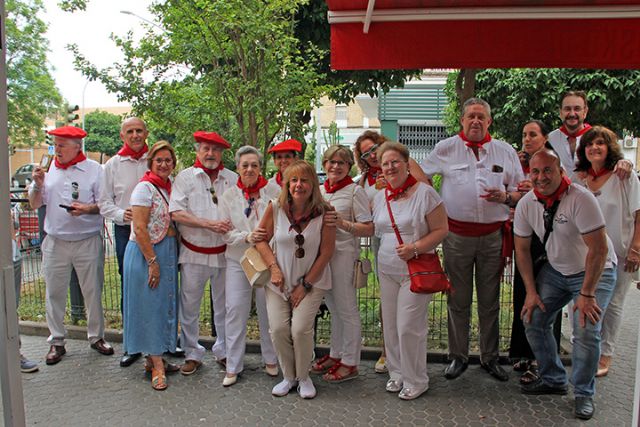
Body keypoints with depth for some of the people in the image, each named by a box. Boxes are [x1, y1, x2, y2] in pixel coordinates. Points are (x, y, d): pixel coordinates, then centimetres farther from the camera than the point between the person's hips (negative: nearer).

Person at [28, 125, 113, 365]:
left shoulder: (94, 170, -2)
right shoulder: (48, 169, 6)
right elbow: (34, 205, 8)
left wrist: (86, 208, -20)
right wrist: (38, 185, -9)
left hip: (88, 241, -2)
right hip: (55, 242, 3)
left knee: (93, 291, 6)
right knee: (54, 293, 8)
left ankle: (96, 336, 23)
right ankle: (56, 341, 22)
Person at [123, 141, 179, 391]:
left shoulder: (170, 187, 10)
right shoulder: (145, 188, -12)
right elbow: (140, 229, -18)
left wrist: (174, 256, 10)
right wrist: (152, 261, -20)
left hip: (169, 252, 8)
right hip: (146, 252, -8)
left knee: (164, 304, 12)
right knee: (150, 305, 0)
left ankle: (153, 358, 25)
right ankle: (157, 366, 7)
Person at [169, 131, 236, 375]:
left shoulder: (233, 179, 6)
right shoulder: (185, 177, 1)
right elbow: (176, 213, -9)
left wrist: (232, 227, -14)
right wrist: (209, 224, -18)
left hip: (224, 252, 2)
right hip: (194, 253, -1)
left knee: (224, 306, 11)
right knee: (189, 306, 6)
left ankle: (223, 352, 27)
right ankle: (192, 354, 23)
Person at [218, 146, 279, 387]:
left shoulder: (274, 193, -2)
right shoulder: (228, 197, 3)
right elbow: (226, 233, -1)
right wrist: (247, 237, -18)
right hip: (238, 261, 1)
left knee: (268, 311, 9)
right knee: (235, 311, 0)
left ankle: (270, 359, 28)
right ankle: (233, 366, 13)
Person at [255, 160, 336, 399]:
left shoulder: (323, 212, -14)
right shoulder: (275, 208, -9)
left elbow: (326, 251, -9)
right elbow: (261, 240, 4)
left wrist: (306, 284, -8)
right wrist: (274, 267, -8)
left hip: (312, 281, -2)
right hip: (279, 280, 2)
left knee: (301, 328, -14)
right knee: (278, 328, -6)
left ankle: (303, 377, 13)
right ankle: (288, 377, 19)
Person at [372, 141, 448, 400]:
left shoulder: (424, 193, -10)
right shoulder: (380, 197, 9)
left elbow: (441, 229, -11)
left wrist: (414, 248, -20)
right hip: (387, 270, 6)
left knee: (408, 326, -5)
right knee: (390, 325, 11)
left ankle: (416, 381, 13)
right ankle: (397, 372, 28)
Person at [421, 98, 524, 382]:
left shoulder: (506, 151, 8)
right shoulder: (445, 149, 5)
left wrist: (505, 196, -11)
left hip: (493, 235, 1)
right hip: (457, 235, -1)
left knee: (490, 302, 9)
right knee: (458, 300, 7)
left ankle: (490, 358, 24)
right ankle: (458, 356, 20)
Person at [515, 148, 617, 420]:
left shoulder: (580, 199, -26)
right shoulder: (526, 204, -9)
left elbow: (599, 249, -25)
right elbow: (522, 248, 0)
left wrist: (587, 294, -23)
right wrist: (531, 291, -3)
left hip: (594, 272, -5)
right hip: (556, 270, 5)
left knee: (586, 331, -17)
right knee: (533, 319, -2)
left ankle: (584, 394, 7)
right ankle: (553, 380, 20)